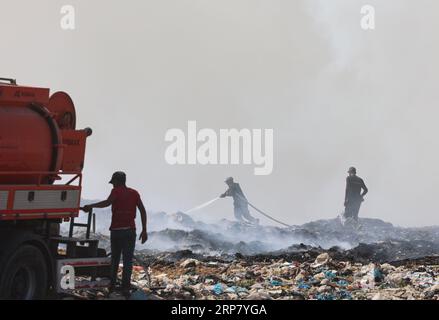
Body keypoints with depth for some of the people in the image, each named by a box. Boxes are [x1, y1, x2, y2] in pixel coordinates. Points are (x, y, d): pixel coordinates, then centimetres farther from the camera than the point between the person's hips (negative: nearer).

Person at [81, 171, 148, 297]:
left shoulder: (116, 191, -1)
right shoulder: (134, 193, 9)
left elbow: (107, 203, -22)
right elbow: (143, 211, 3)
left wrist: (91, 206, -18)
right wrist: (144, 230, 5)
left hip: (116, 230, -1)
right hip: (130, 230, 1)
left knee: (115, 258, 15)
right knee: (128, 260, 0)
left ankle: (112, 285, 16)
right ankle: (125, 288, -7)